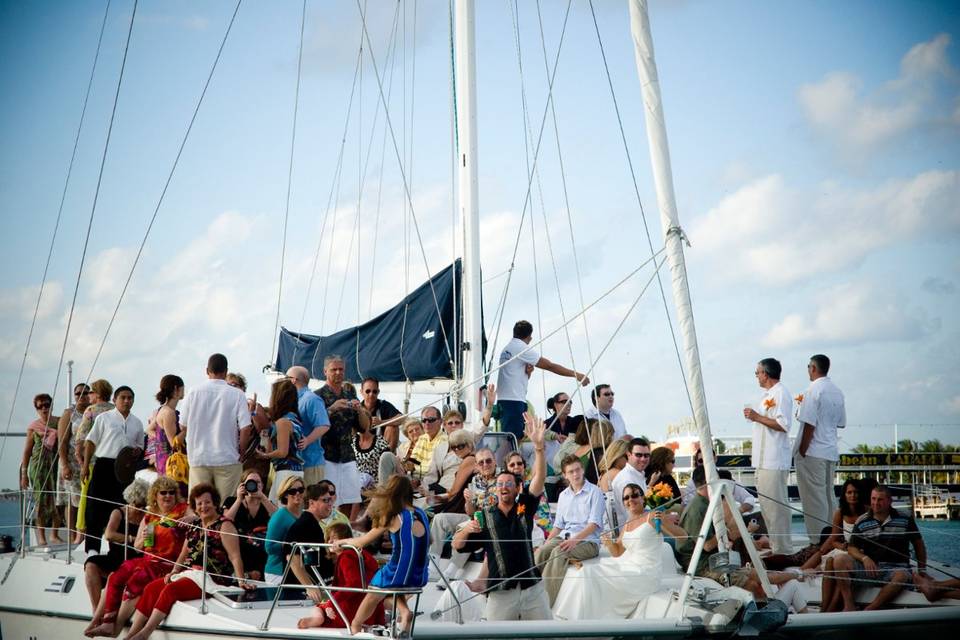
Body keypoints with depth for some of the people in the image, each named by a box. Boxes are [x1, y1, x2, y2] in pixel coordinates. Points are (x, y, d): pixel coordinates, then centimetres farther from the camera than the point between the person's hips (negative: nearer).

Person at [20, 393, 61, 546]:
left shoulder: (59, 422, 7)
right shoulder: (33, 427, 6)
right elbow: (27, 451, 6)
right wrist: (24, 473, 2)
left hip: (57, 464, 1)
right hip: (39, 465, -1)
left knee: (57, 499, 1)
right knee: (41, 499, -3)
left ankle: (54, 535, 12)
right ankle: (41, 536, 3)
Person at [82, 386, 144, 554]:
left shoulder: (137, 423, 14)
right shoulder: (104, 418, 3)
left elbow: (139, 446, 22)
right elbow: (91, 442, 3)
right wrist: (86, 465, -2)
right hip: (104, 466, -3)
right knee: (97, 506, -4)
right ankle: (92, 547, 1)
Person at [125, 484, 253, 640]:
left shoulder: (224, 525, -5)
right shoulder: (194, 528, 18)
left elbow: (235, 556, -14)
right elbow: (184, 554, 23)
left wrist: (241, 581, -25)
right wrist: (174, 572, 5)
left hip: (211, 578, -8)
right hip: (189, 573, 8)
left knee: (170, 590, -27)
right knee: (151, 588, -6)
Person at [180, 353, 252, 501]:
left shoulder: (193, 392, 0)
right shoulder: (237, 395, -6)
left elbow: (183, 426, 5)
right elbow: (246, 428, -11)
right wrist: (240, 450, 6)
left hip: (198, 459, 2)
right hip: (227, 459, -2)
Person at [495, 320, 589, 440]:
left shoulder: (507, 348, 19)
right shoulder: (521, 348, -9)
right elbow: (550, 366, -9)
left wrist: (528, 371, 0)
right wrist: (576, 374, -5)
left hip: (504, 399, 9)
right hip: (514, 401, -9)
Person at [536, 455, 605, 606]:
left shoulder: (594, 492, 0)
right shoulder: (563, 495, 18)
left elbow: (594, 524, -9)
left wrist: (575, 540, -23)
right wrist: (547, 543, 1)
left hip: (587, 541, -5)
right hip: (564, 537, 5)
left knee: (558, 553, -33)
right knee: (541, 552, -26)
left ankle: (547, 603, -34)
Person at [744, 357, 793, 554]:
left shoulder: (781, 393, -13)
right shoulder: (768, 394, 19)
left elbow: (783, 425, -21)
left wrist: (757, 417, -18)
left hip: (774, 459, -11)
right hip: (764, 458, 11)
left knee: (776, 504, -8)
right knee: (765, 502, 13)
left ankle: (782, 549, -4)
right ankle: (775, 545, 20)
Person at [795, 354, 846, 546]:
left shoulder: (813, 390, -14)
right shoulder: (837, 391, 10)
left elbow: (809, 424, -18)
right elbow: (841, 423, 18)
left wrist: (802, 451, -13)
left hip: (813, 453, -8)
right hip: (831, 452, 8)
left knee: (814, 500, -3)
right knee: (828, 497, 14)